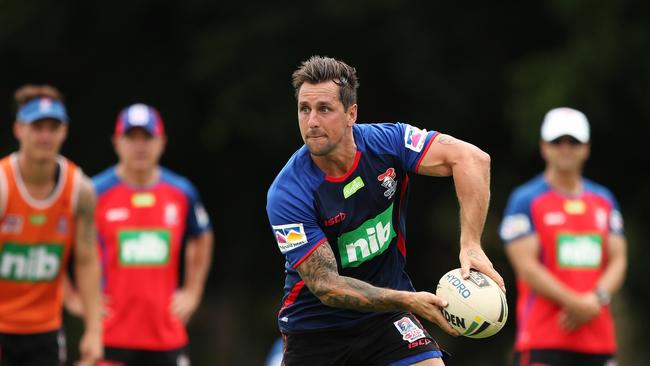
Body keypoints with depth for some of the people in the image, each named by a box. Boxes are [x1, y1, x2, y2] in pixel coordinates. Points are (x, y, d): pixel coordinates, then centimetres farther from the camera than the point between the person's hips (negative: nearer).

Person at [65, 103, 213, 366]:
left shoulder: (183, 193, 6)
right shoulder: (95, 193, -5)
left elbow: (201, 240, 25)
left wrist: (192, 293, 16)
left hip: (167, 333, 3)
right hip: (112, 335, -3)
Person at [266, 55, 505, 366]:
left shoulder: (387, 141, -14)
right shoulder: (286, 195, -21)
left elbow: (471, 159, -20)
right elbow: (325, 285, -24)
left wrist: (470, 245, -31)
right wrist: (408, 301, -34)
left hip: (387, 317, 2)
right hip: (313, 326, -1)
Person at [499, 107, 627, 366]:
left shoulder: (604, 200, 17)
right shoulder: (525, 200, -1)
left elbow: (617, 260, 12)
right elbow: (526, 266, -9)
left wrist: (597, 298, -9)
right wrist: (574, 302, -18)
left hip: (598, 338, 6)